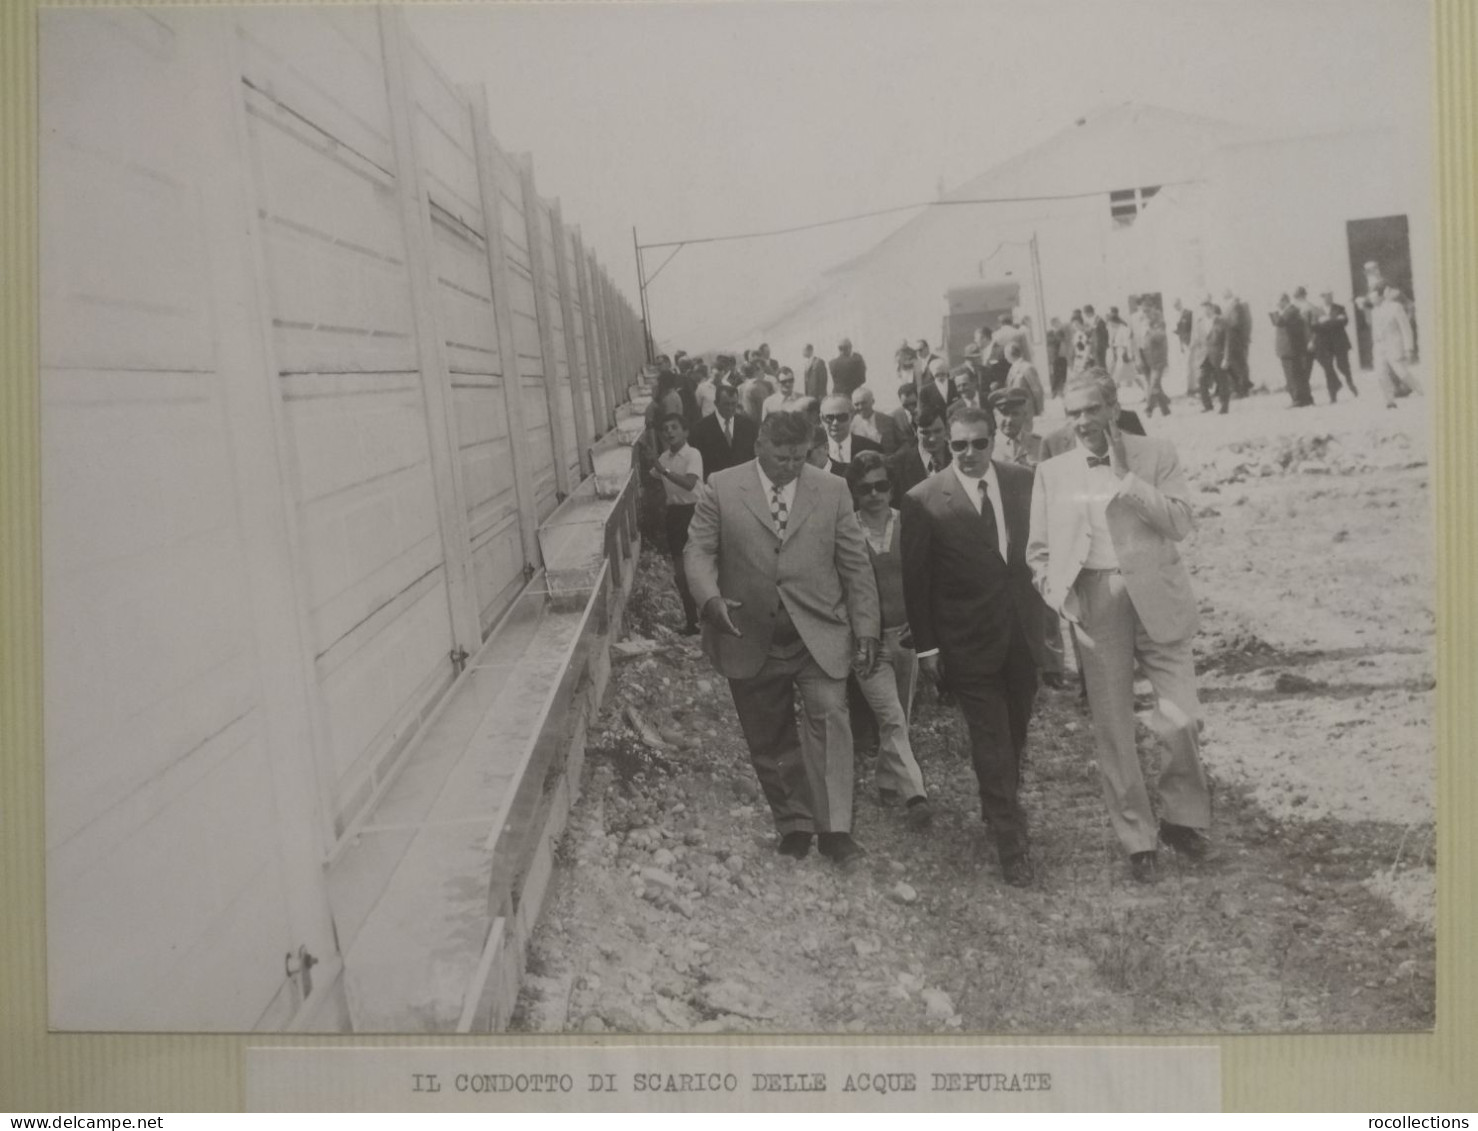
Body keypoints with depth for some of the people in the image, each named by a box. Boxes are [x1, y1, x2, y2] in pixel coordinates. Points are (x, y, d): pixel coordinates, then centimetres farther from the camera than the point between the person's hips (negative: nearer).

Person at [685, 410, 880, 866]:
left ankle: (835, 827, -10)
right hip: (751, 639, 1)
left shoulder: (832, 491, 4)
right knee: (769, 741, 9)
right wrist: (710, 598, -22)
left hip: (819, 635, 0)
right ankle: (793, 824, 23)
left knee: (830, 717, -15)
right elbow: (699, 550, -2)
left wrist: (866, 630, 0)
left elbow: (856, 566, 5)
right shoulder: (722, 488, 0)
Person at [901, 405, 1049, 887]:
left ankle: (999, 808, 39)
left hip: (1022, 633, 4)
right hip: (969, 644, -4)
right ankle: (1011, 842, 9)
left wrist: (1043, 614, 4)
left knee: (1014, 737, 17)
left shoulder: (1023, 481, 0)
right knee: (991, 743, -1)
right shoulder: (924, 501, -11)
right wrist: (925, 645, -6)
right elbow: (915, 581, -7)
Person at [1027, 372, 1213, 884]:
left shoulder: (1157, 454, 3)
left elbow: (1179, 524, -8)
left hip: (1155, 601, -1)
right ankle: (1138, 839, 17)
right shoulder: (1053, 472, 7)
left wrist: (1125, 477, -12)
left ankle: (1181, 817, 19)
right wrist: (1060, 596, -3)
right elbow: (1038, 551, 12)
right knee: (1112, 732, 3)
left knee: (1183, 721, -7)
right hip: (1094, 607, 1)